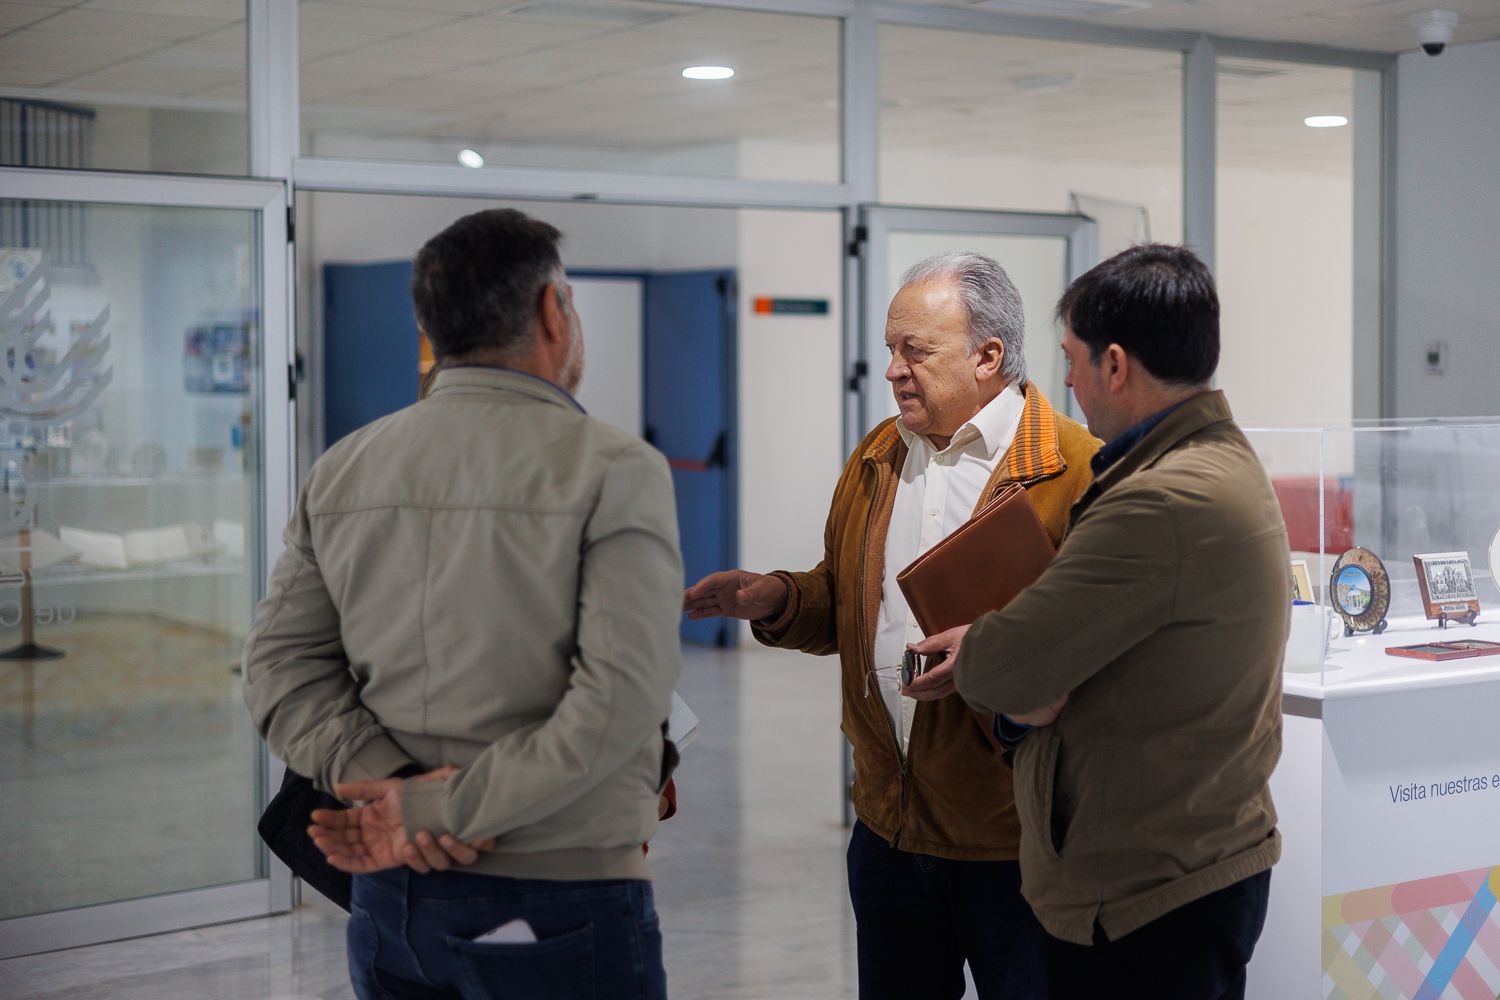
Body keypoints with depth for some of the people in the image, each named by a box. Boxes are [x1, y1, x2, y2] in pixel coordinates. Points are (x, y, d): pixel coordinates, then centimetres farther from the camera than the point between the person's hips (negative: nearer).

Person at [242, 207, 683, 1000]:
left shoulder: (341, 471, 6)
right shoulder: (611, 470, -10)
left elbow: (280, 665, 1)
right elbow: (621, 698, -19)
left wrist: (386, 780, -10)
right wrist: (437, 810, -15)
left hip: (390, 896, 5)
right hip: (558, 904, -5)